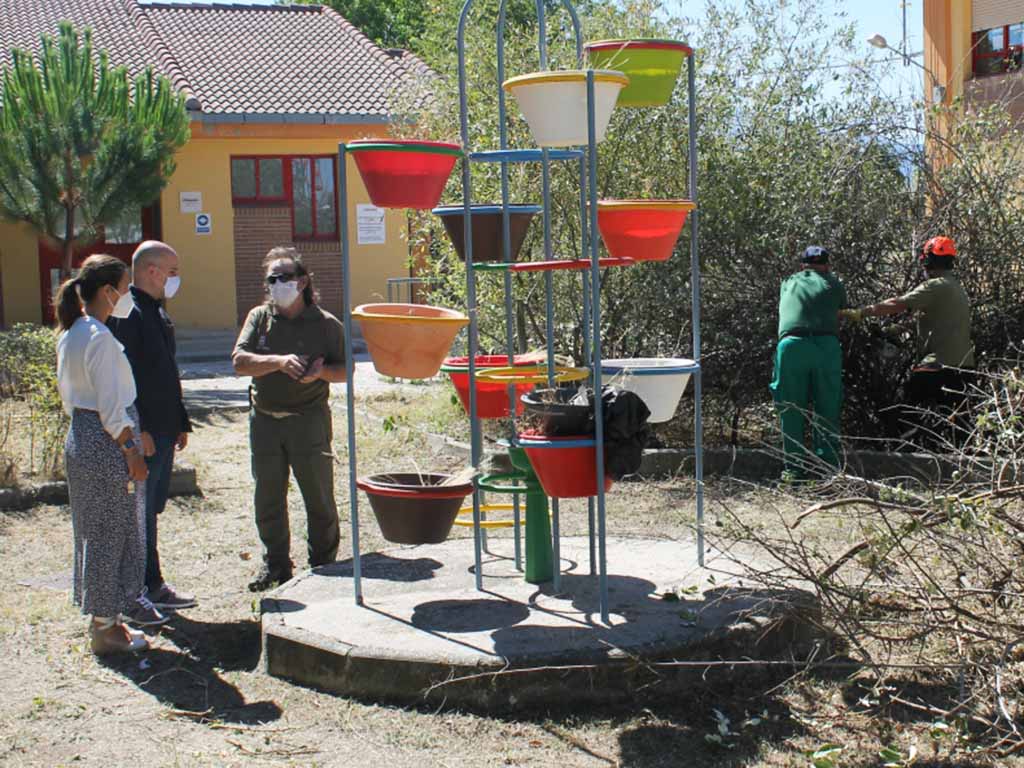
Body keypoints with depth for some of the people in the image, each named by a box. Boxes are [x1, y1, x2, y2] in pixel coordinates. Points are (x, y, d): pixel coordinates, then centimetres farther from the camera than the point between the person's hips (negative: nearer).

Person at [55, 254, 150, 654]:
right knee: (112, 533, 0)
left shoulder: (71, 332, 10)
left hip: (80, 437, 10)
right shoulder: (100, 338, -19)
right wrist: (132, 452, -15)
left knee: (93, 531, 16)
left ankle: (101, 620, 25)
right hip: (107, 442, -10)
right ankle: (105, 629, 10)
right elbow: (111, 407, -20)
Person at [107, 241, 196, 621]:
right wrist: (139, 430, -23)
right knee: (137, 514, -4)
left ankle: (153, 585, 26)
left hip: (163, 432, 10)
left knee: (151, 509, 16)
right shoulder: (128, 315, -15)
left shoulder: (156, 312, 17)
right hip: (142, 436, -10)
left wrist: (180, 422, 22)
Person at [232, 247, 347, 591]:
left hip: (309, 420, -2)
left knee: (319, 495, 1)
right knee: (268, 497, 8)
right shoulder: (259, 317, 6)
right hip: (265, 419, 3)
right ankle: (275, 564, 22)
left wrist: (320, 372, -17)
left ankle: (323, 562, 17)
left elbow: (344, 369, 5)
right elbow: (240, 361, -6)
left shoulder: (326, 323, 1)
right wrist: (279, 362, -21)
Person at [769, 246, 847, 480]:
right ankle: (829, 466, 8)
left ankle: (794, 468, 5)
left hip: (791, 344, 0)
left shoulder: (788, 284, 24)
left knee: (791, 410, 6)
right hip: (826, 344, 0)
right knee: (827, 410, 8)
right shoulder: (833, 284, 21)